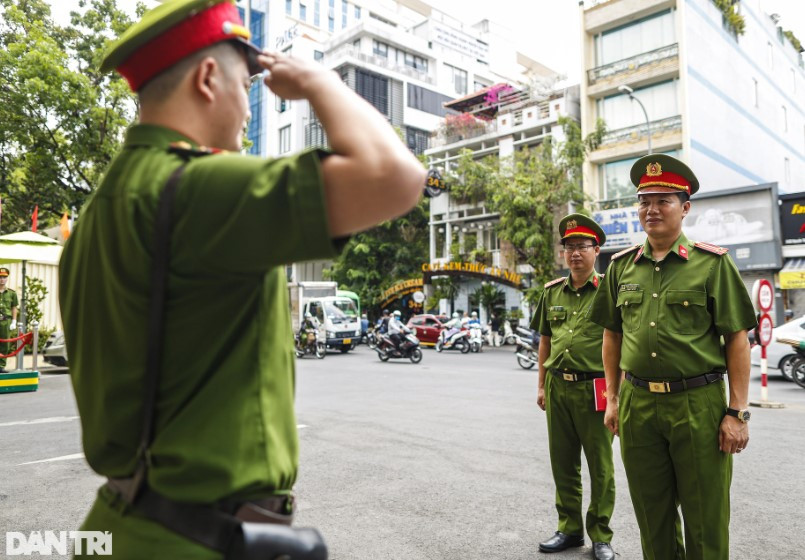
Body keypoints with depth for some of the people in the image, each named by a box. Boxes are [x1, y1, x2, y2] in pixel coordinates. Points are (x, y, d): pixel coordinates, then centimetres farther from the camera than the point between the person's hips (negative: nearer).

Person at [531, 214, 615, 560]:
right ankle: (569, 529, 29)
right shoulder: (552, 292, 10)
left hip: (594, 389, -4)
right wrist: (541, 385, 13)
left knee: (600, 467, 6)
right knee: (563, 464, 13)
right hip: (558, 388, 5)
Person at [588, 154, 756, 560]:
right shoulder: (621, 266, 8)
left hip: (698, 403, -3)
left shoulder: (712, 263, -3)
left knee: (705, 519, 8)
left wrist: (736, 412, -8)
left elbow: (737, 340, -4)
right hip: (637, 403, 4)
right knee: (651, 514, 16)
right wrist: (613, 398, 10)